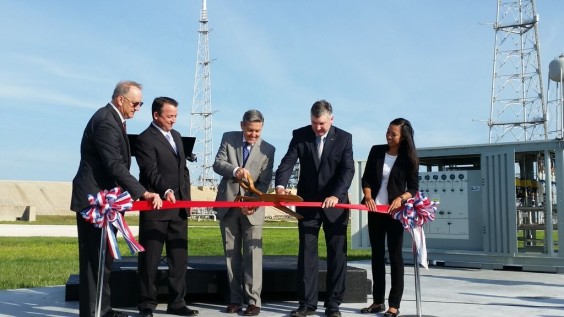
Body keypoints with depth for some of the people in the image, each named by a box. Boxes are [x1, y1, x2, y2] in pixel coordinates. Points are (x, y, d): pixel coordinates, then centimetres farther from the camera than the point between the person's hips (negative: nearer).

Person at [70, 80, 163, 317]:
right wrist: (143, 193, -27)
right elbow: (115, 165, -26)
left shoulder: (113, 119, 13)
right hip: (94, 199, -10)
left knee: (103, 257, 13)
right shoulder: (105, 121, -19)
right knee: (95, 258, -5)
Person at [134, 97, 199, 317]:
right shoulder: (145, 139, -9)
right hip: (156, 208, -7)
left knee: (179, 258, 9)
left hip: (179, 208, 7)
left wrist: (186, 197, 12)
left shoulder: (176, 136, 16)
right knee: (150, 259, 1)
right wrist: (165, 191, -35)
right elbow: (151, 172, -20)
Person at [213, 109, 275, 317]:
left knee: (253, 253, -6)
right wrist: (235, 170, -28)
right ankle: (235, 299, 15)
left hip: (252, 207, -2)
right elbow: (217, 164, -8)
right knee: (231, 253, 7)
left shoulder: (268, 149, -4)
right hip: (228, 204, 2)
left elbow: (264, 183, -6)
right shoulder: (228, 138, 1)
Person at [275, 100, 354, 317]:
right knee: (307, 252, 3)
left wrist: (336, 195, -28)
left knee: (337, 253, 3)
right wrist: (280, 185, -29)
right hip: (307, 203, 1)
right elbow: (288, 162, -10)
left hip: (335, 203, -1)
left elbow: (348, 170, -13)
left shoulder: (344, 138, -4)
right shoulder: (300, 135, -1)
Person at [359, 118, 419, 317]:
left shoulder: (409, 158, -4)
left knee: (395, 256, -1)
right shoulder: (376, 151, 4)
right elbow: (366, 178, 5)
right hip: (375, 210, 4)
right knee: (377, 254, 8)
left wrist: (400, 199, -22)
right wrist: (368, 197, -12)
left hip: (395, 211, -4)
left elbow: (413, 188, -3)